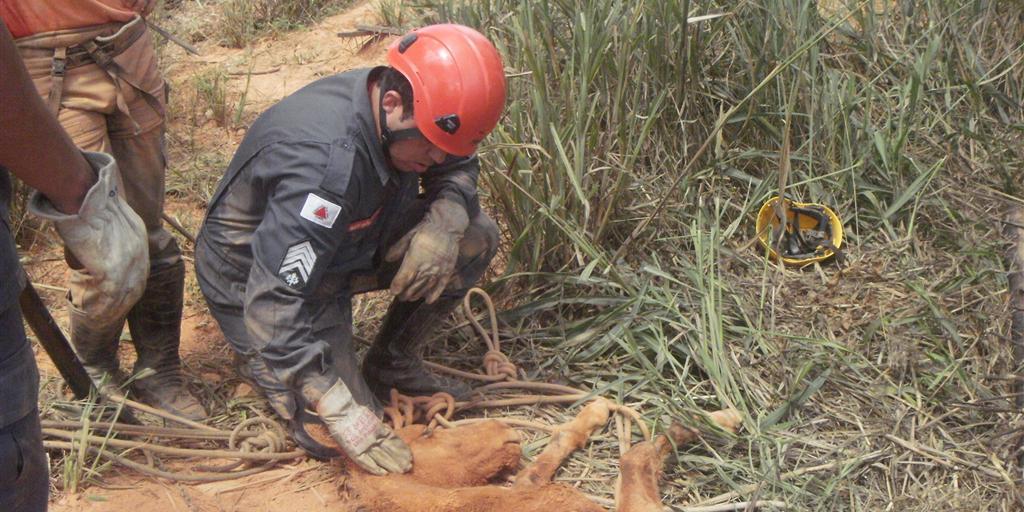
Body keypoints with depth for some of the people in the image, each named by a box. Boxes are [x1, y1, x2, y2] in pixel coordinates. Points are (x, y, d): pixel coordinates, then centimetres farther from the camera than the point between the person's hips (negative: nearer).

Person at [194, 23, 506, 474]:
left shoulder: (402, 114, -16)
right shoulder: (324, 162, -39)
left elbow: (458, 169, 5)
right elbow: (274, 302, -40)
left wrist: (444, 221, -20)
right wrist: (344, 414, -39)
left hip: (344, 248, 7)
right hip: (256, 279, -7)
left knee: (476, 236, -8)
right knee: (336, 440, -14)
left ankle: (392, 365, 8)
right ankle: (261, 360, 12)